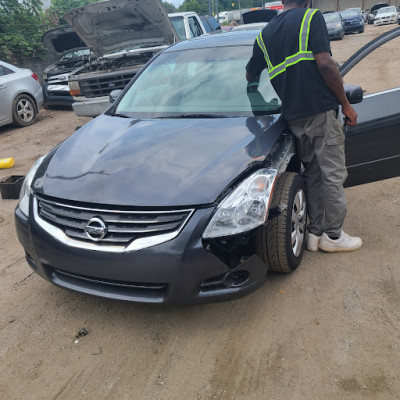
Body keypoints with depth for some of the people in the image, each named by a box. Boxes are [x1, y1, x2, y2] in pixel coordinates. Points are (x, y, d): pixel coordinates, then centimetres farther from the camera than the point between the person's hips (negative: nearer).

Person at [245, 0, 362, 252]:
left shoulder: (265, 34, 15)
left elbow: (250, 75, 24)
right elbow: (325, 64, -12)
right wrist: (346, 104, -6)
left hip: (294, 116, 6)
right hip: (321, 110, -6)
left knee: (313, 173, 15)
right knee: (333, 173, 3)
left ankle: (315, 232, 19)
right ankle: (333, 235, 11)